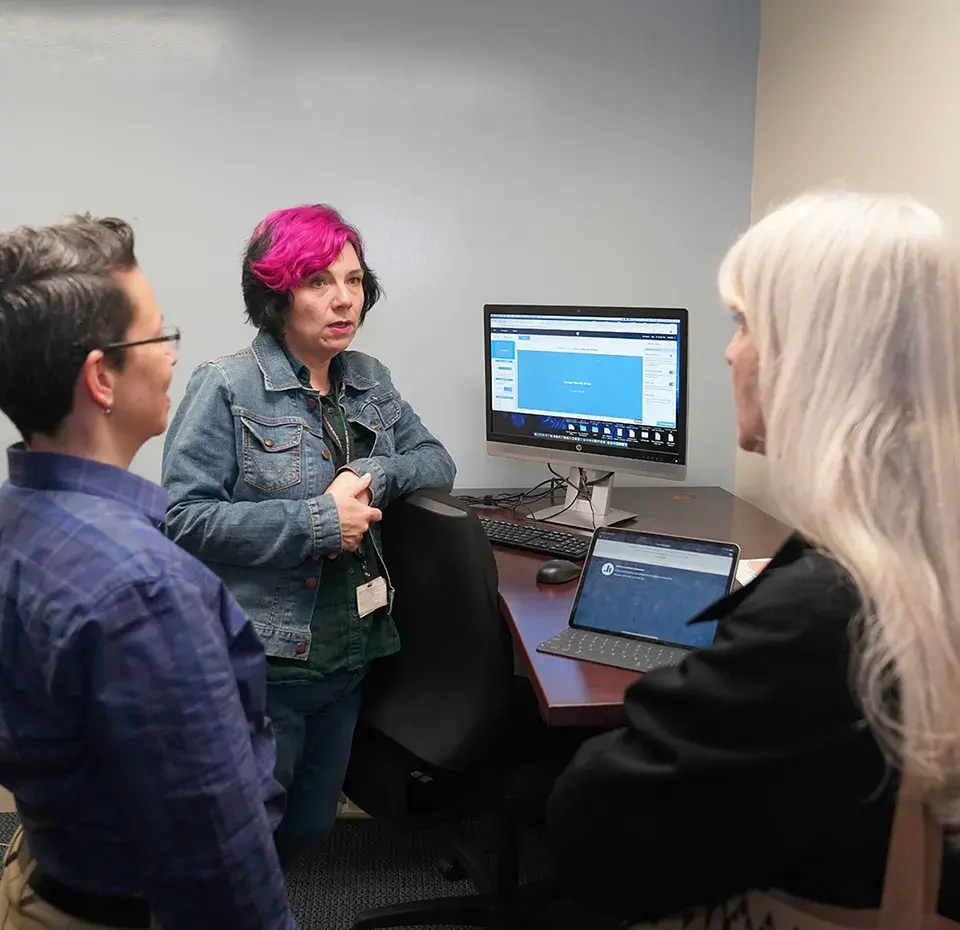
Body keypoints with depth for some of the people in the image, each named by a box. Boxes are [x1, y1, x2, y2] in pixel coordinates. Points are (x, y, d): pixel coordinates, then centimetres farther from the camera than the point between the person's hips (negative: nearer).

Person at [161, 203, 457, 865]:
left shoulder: (370, 380, 7)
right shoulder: (227, 388, -13)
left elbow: (437, 461, 10)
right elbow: (185, 517, -19)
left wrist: (372, 476, -11)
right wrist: (317, 522, -21)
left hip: (350, 657, 7)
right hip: (261, 664, -6)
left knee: (310, 830, 21)